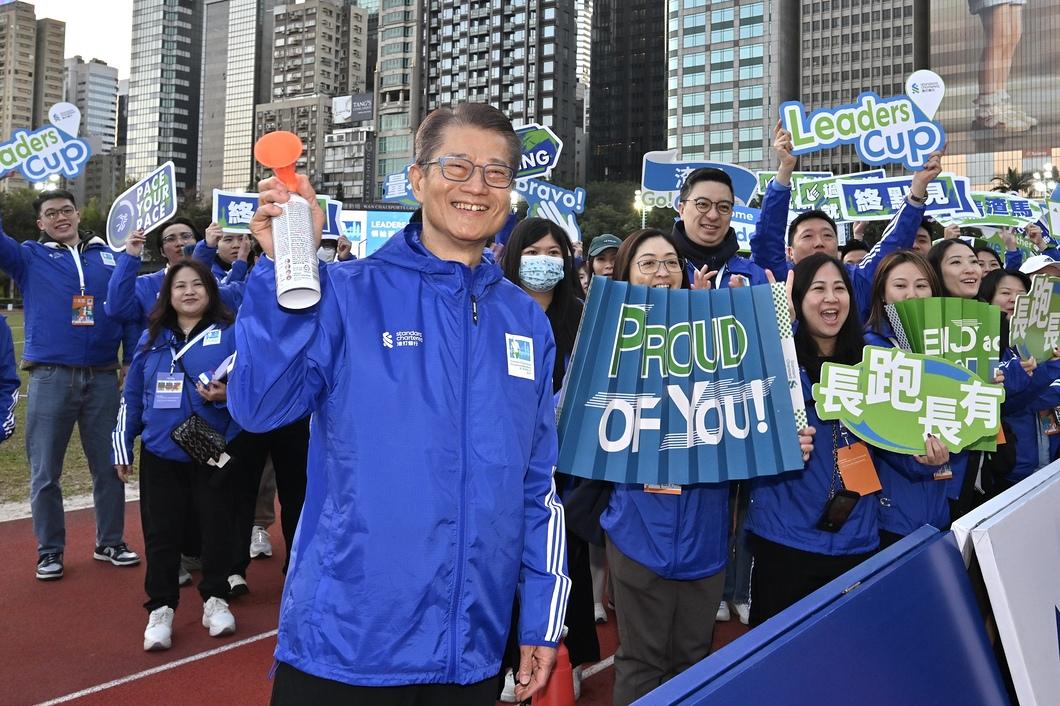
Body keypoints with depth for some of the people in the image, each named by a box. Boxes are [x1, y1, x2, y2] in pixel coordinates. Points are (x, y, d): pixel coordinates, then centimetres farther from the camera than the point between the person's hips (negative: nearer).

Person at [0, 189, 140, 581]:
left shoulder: (109, 258, 11)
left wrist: (134, 363, -2)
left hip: (103, 378, 1)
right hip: (50, 378, -1)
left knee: (108, 466, 9)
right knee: (45, 472, 6)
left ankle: (110, 542, 23)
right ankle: (50, 550, 19)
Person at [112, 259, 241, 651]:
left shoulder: (229, 333, -3)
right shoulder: (151, 338, 9)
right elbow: (132, 395, 13)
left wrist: (227, 393, -26)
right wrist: (122, 448, 13)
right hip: (160, 453, 3)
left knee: (216, 526, 7)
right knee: (161, 531, 6)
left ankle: (215, 598, 23)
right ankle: (161, 608, 18)